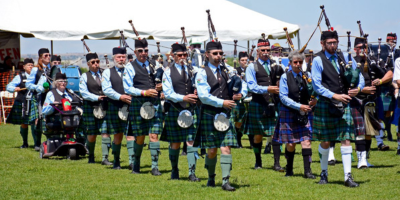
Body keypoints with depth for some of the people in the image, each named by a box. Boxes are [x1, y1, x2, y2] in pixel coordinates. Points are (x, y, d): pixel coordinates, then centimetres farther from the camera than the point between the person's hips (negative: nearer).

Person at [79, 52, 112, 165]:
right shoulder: (85, 77, 3)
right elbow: (84, 93, -6)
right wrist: (97, 98, -17)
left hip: (104, 107, 2)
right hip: (90, 108, -2)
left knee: (105, 133, -6)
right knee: (92, 134, 4)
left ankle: (105, 158, -7)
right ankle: (91, 156, 22)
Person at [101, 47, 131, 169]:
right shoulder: (108, 72, 9)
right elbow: (106, 89, -3)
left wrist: (132, 97, -14)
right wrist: (120, 97, -16)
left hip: (130, 106, 1)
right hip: (114, 107, 0)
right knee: (118, 135, 3)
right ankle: (116, 162, 15)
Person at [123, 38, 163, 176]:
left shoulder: (153, 66, 13)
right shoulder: (130, 68, 2)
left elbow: (158, 82, 24)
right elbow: (127, 88, -5)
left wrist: (160, 87, -1)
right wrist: (144, 92, -16)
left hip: (154, 103, 3)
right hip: (138, 104, -3)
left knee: (154, 135, -5)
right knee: (140, 137, 3)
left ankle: (155, 166, -3)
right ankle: (136, 164, 22)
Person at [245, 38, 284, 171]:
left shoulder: (276, 65, 12)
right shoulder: (252, 68, 3)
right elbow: (252, 86, -9)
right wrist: (267, 89, -22)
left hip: (274, 105, 2)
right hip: (258, 105, -2)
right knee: (258, 135, 8)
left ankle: (277, 163, -3)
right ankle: (258, 162, 23)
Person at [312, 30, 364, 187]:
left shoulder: (345, 57, 8)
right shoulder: (318, 60, -5)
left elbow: (358, 75, 13)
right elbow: (317, 85, -10)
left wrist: (358, 88, -9)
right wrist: (335, 96, -19)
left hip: (344, 104, 3)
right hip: (325, 105, -3)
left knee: (346, 139, -5)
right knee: (325, 141, 7)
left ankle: (348, 176, -5)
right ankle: (324, 173, 26)